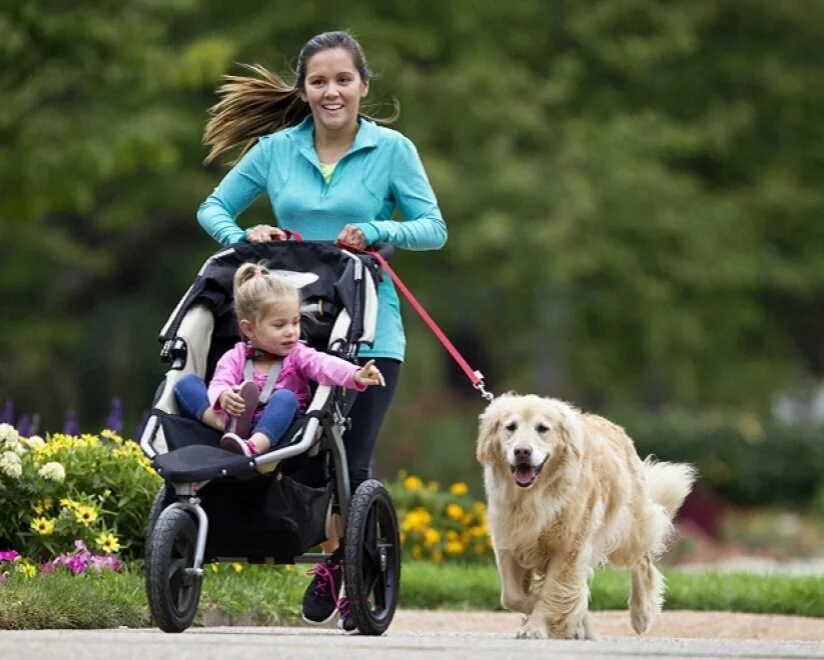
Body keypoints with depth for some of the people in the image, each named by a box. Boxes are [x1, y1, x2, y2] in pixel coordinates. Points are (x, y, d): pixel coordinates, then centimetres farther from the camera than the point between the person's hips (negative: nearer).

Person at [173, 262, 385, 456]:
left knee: (285, 398, -31)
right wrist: (223, 396, -34)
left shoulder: (297, 355, 11)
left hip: (275, 427, -1)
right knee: (186, 383, -10)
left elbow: (325, 365, -11)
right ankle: (226, 426, -38)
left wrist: (355, 376, -33)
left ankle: (253, 446, -58)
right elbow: (219, 385, -7)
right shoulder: (235, 358, 11)